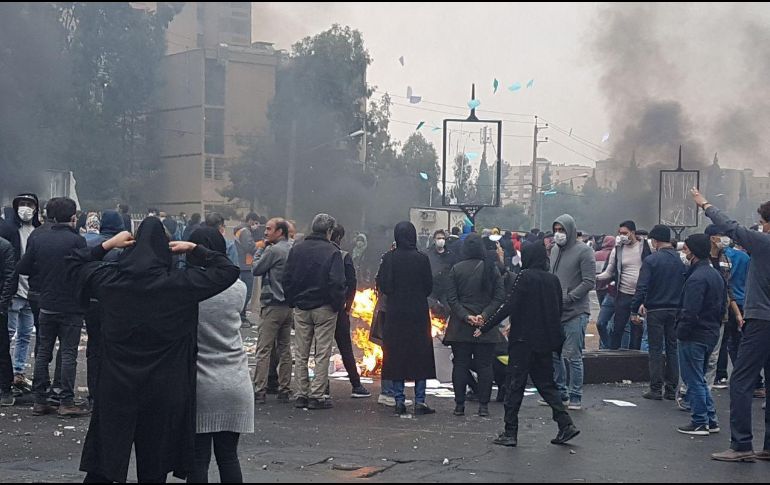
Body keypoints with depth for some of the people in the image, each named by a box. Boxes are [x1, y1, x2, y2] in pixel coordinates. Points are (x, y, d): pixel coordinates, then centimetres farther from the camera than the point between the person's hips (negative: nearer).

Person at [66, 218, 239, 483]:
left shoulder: (109, 278, -3)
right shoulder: (181, 282, -11)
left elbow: (74, 264, 16)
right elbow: (228, 271, -3)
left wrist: (108, 244, 13)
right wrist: (195, 249, 3)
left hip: (116, 388, 2)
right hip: (163, 391, -1)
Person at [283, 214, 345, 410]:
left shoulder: (297, 249, 3)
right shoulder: (332, 252, -11)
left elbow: (287, 279, 5)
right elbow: (337, 283, -16)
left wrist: (292, 302, 12)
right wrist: (338, 305, -4)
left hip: (301, 308, 4)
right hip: (324, 308, -4)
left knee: (301, 354, 11)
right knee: (322, 354, 2)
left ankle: (302, 395, 12)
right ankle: (317, 396, 1)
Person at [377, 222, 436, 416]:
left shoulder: (389, 258, -8)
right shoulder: (422, 259, -7)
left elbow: (382, 285, -8)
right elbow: (429, 286, 0)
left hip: (395, 313, 0)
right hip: (418, 313, 0)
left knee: (396, 355, 7)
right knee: (420, 355, 7)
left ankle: (399, 400, 6)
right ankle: (420, 401, 5)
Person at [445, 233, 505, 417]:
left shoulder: (456, 269, -3)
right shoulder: (492, 269, -1)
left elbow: (451, 298, -6)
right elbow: (499, 296, -5)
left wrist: (465, 316, -8)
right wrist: (485, 315, -9)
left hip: (460, 326, 0)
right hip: (486, 327, 0)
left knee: (460, 365, 6)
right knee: (484, 365, 6)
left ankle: (459, 405, 6)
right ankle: (483, 405, 4)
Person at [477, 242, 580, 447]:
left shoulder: (524, 277, -12)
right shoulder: (553, 280, 7)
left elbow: (509, 306, -16)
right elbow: (558, 311, 12)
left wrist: (484, 327, -11)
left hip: (523, 340, -6)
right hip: (545, 341, 6)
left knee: (515, 385, 1)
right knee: (546, 384, 15)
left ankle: (510, 433, 2)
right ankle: (566, 424, 4)